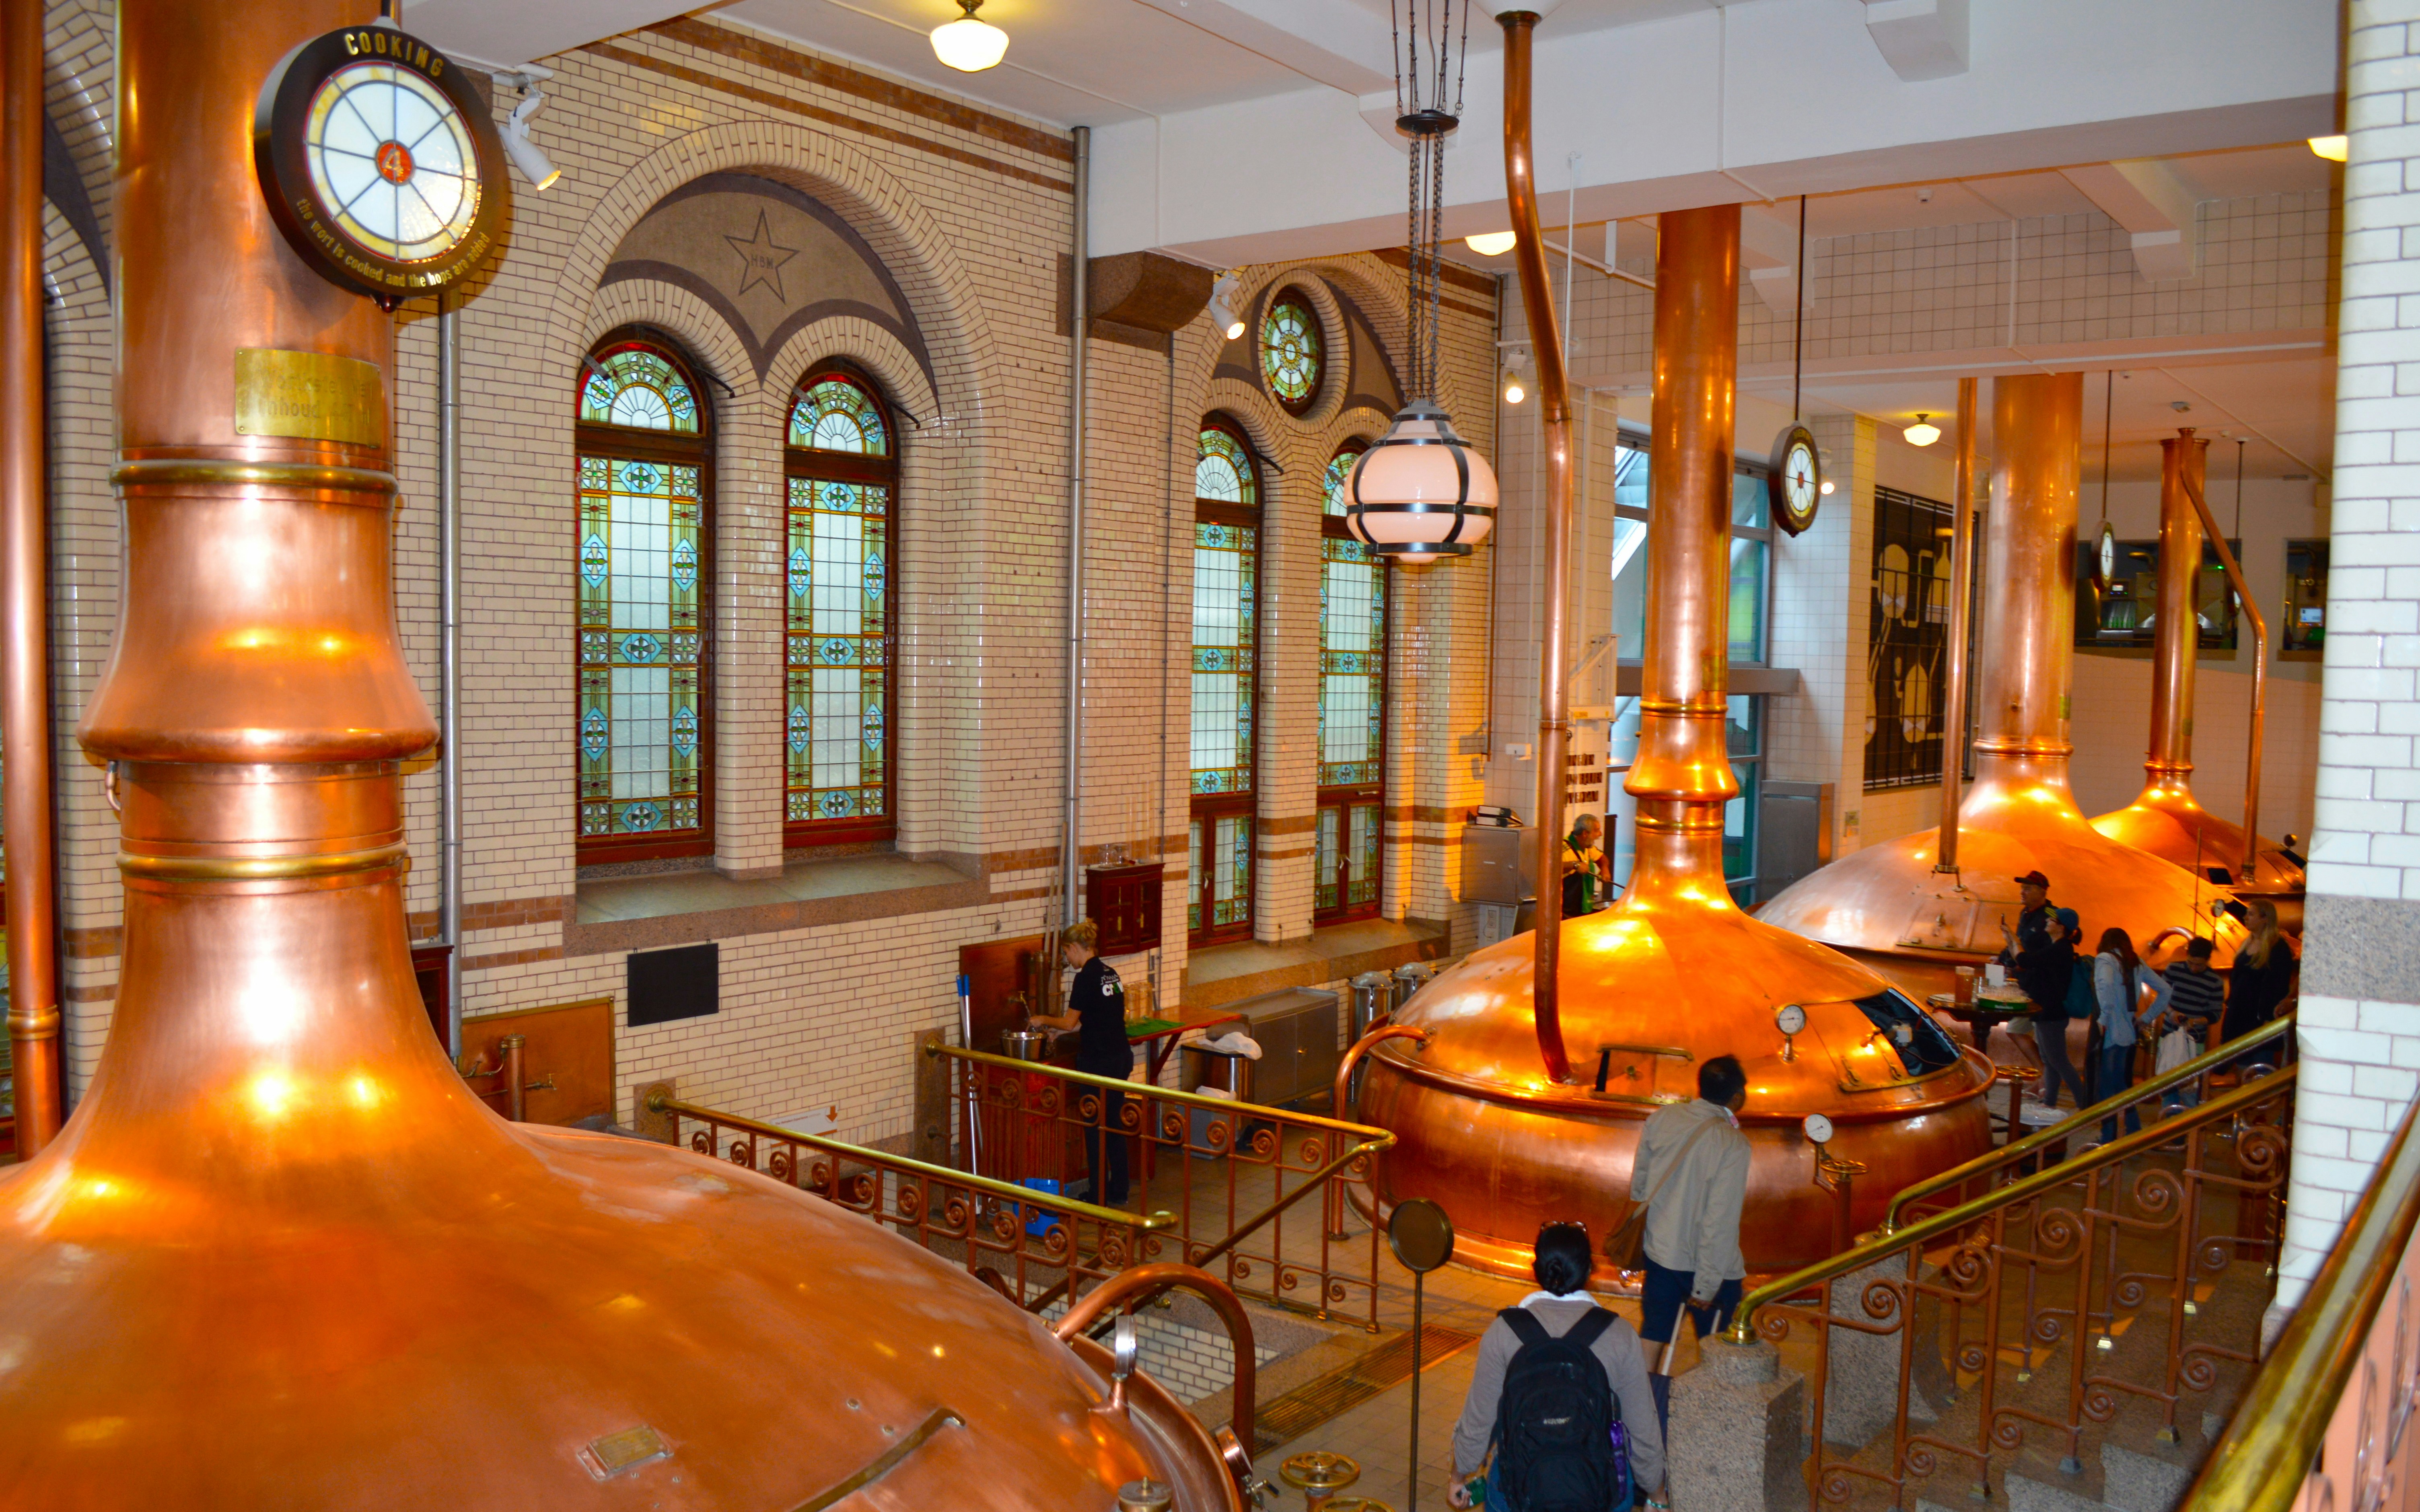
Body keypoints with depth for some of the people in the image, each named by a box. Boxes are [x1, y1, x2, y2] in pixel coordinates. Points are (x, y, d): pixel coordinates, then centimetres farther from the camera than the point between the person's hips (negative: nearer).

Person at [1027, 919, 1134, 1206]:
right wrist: (1055, 1026, 22)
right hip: (1122, 1056, 8)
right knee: (1115, 1125, 15)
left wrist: (1044, 1020, 8)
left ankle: (1099, 1198, 8)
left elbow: (1070, 1022, -10)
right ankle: (1119, 1193, 22)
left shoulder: (1087, 977, -14)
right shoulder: (1109, 972, 11)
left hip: (1099, 1061, -8)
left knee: (1096, 1129, 2)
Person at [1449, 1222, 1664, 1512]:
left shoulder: (1503, 1331, -9)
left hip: (1516, 1488, 1)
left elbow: (1477, 1420, -1)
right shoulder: (1620, 1335, -8)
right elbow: (1644, 1430, 0)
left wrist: (1460, 1477, 16)